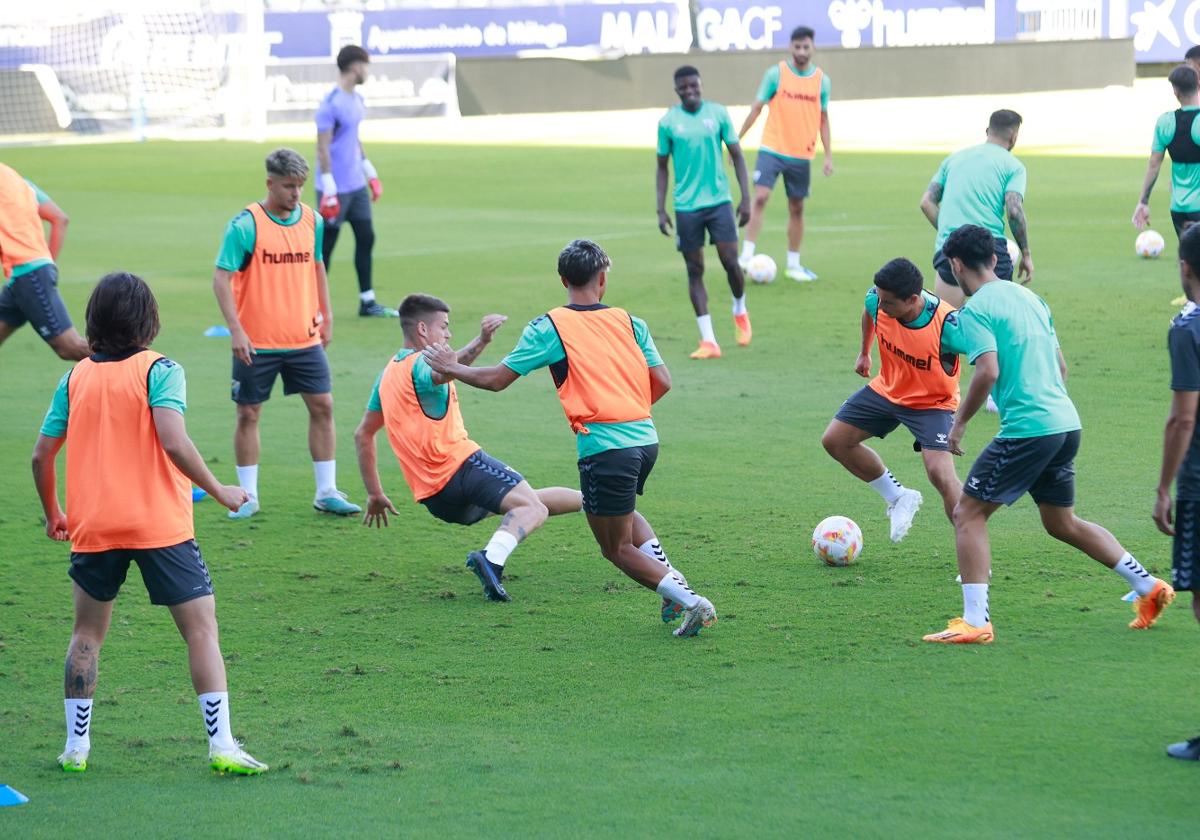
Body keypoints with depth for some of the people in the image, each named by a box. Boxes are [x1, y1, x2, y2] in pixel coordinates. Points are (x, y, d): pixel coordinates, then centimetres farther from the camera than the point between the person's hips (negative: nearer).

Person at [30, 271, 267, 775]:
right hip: (160, 525, -4)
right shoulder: (158, 370, -6)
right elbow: (173, 442, -19)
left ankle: (75, 746, 17)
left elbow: (41, 456, 8)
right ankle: (222, 746, -7)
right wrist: (219, 491, -7)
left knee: (87, 634, 18)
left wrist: (53, 516, 23)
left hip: (93, 529, 4)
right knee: (201, 628, 0)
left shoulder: (75, 378, 7)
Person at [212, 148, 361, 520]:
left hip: (305, 338, 4)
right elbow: (221, 278, -13)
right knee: (248, 414, 4)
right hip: (257, 343, -4)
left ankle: (327, 492, 9)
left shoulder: (312, 221, 3)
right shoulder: (245, 225, -13)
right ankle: (248, 495, 15)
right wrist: (236, 330, -19)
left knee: (322, 406, 1)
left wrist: (326, 315, 17)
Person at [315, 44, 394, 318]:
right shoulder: (331, 103, -16)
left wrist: (369, 171, 24)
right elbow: (323, 147, -17)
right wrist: (328, 188, -20)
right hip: (336, 188, -9)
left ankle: (367, 302, 15)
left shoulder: (356, 100, 11)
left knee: (366, 238, 9)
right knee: (326, 245, -1)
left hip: (356, 184, 9)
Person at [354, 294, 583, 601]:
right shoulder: (420, 363, -8)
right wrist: (481, 342, -49)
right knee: (532, 508, -24)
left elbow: (363, 434, 24)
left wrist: (375, 494, 28)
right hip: (461, 465, -9)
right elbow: (444, 371, -35)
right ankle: (492, 558, -45)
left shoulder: (388, 374, 20)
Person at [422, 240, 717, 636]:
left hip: (604, 447, -5)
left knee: (617, 547, 9)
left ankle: (690, 602, -6)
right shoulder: (630, 322, 9)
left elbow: (497, 378, 1)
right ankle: (671, 576, 12)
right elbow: (662, 382, 6)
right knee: (624, 515, 34)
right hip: (645, 438, 5)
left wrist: (452, 368, 18)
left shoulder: (549, 327, -2)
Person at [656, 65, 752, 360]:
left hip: (719, 201, 0)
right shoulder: (668, 122, 1)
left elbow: (737, 156, 6)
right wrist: (661, 210, 1)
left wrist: (746, 197, -2)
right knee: (694, 271, 0)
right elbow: (662, 168, 8)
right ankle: (708, 341, 3)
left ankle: (740, 311, 24)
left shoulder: (718, 113, 1)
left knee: (730, 261, -8)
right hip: (686, 206, 0)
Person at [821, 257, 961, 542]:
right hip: (887, 389, 6)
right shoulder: (877, 300, -20)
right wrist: (864, 353, 22)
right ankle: (898, 497, 22)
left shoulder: (946, 324, -37)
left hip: (932, 402, -6)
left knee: (940, 474, -24)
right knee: (834, 441, 6)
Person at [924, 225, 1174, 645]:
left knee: (968, 514, 1)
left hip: (1026, 429, -8)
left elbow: (988, 372, -20)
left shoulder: (975, 310, -8)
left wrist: (959, 423, -9)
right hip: (1066, 423, 8)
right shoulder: (1027, 296, 17)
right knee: (1063, 523, 23)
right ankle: (1148, 586, 22)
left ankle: (975, 621, -6)